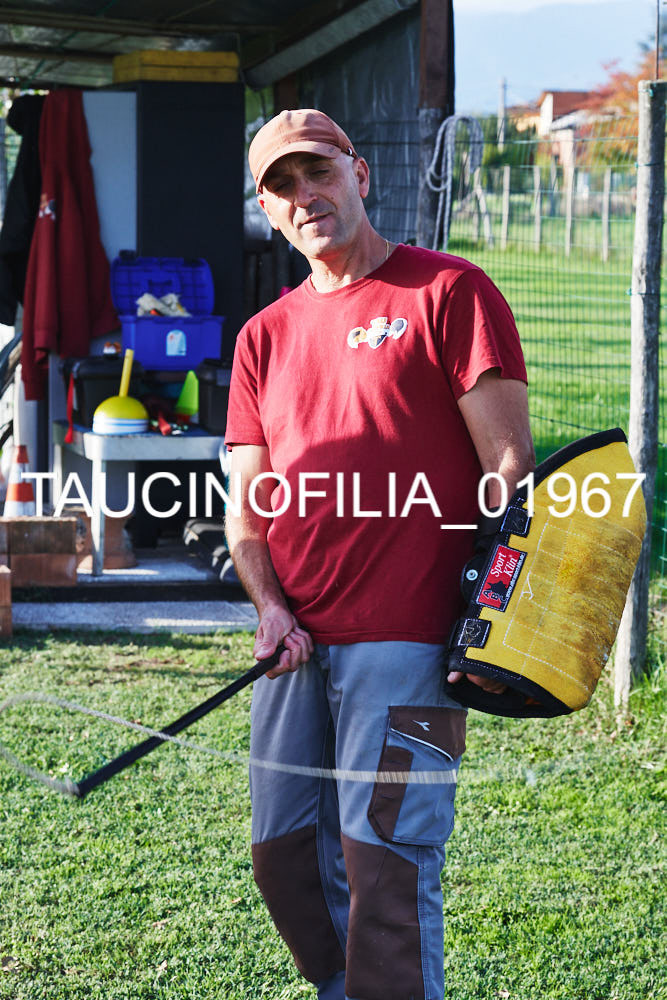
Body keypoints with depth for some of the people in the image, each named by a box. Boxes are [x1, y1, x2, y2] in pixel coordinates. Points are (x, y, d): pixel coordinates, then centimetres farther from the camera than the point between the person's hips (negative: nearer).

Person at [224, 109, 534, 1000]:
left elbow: (509, 463, -5)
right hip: (297, 644, 7)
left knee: (386, 861, -10)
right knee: (284, 855, 11)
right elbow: (248, 503, 15)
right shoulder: (265, 336, 17)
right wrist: (271, 607, -3)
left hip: (405, 635, -6)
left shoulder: (449, 292, 0)